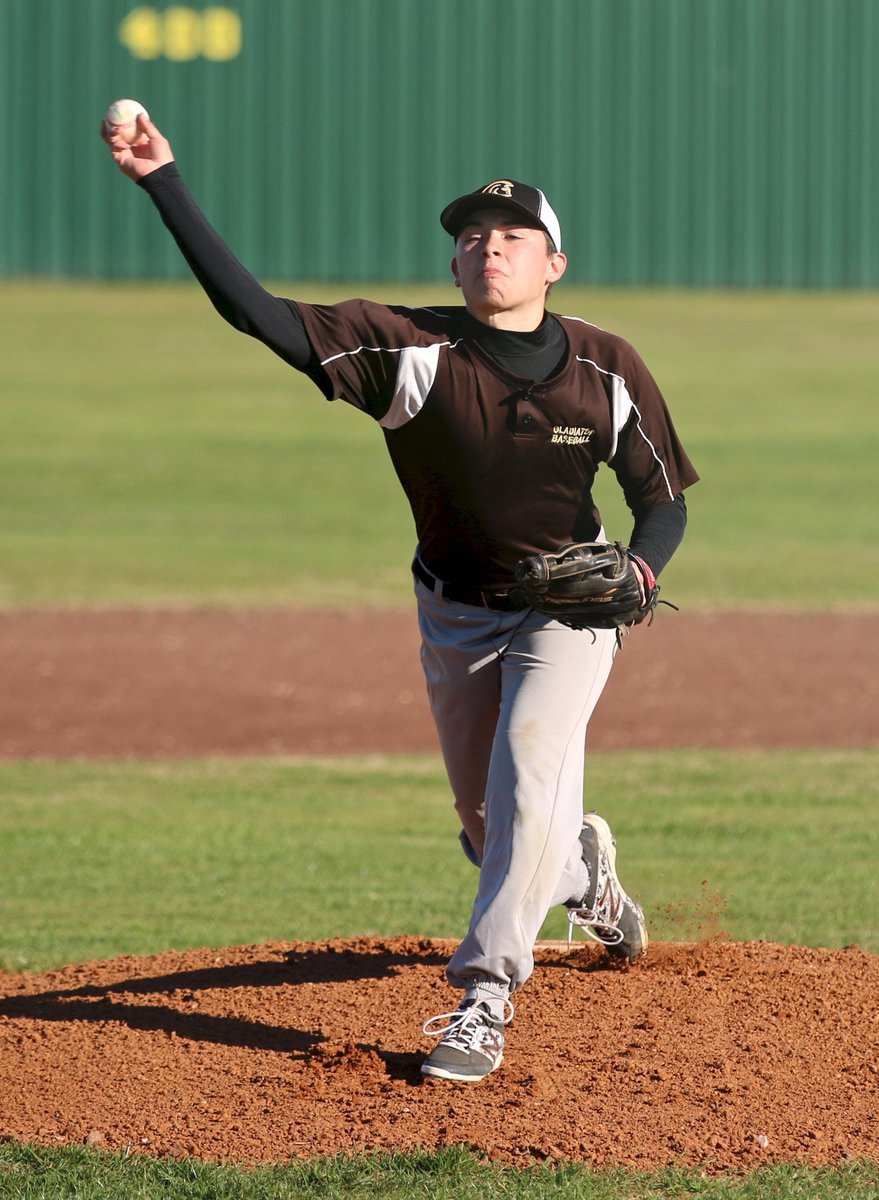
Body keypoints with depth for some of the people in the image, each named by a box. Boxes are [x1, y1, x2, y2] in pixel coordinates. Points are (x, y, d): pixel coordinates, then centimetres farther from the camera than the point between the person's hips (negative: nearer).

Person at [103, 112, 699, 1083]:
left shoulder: (607, 369, -15)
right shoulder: (411, 350, -20)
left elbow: (663, 501, -5)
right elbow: (255, 311, -29)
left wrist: (635, 574, -28)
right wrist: (164, 185, -38)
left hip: (568, 609, -2)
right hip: (456, 616, 2)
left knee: (528, 777, -24)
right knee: (489, 829, 12)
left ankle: (483, 997, -21)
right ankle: (581, 870, 49)